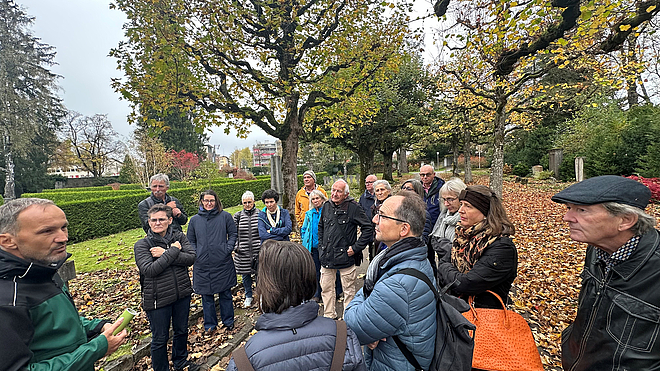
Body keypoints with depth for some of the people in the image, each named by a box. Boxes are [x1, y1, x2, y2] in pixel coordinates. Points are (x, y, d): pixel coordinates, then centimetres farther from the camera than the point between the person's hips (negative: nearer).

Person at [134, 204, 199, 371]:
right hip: (158, 299, -3)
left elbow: (191, 258, -15)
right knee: (160, 339, 14)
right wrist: (173, 251, -21)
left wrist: (164, 253, -22)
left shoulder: (179, 236, -3)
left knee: (181, 331, 22)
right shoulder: (142, 245, -10)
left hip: (182, 294, 3)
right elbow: (149, 270, -22)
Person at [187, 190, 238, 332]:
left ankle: (228, 321, 29)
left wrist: (228, 249, -9)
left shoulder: (225, 216, -1)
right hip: (202, 265, 2)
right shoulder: (194, 220, 6)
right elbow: (191, 240, 14)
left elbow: (233, 234, 4)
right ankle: (210, 324, 30)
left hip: (223, 263, -2)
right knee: (207, 296, 12)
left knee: (225, 294, 10)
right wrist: (195, 255, 0)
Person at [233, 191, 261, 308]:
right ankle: (248, 296, 33)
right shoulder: (238, 215, 4)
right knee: (245, 274, 12)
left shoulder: (260, 214, 0)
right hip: (243, 251, 2)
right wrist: (234, 246, -1)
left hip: (258, 250, -1)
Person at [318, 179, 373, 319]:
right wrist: (321, 246, 14)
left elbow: (368, 228, -10)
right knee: (326, 288, 15)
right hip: (327, 257, 6)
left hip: (345, 257, -5)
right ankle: (329, 315, 34)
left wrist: (356, 248, -12)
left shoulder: (353, 208, -11)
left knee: (348, 290, 8)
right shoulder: (327, 207, 6)